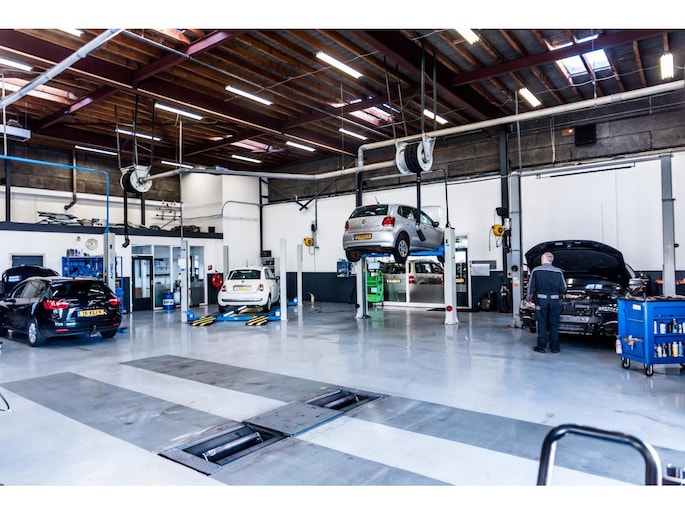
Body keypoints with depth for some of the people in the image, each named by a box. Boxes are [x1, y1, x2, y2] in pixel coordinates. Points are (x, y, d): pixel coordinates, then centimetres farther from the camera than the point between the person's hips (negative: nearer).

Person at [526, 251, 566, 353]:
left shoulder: (536, 270, -4)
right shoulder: (558, 271, 1)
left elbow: (531, 287, -2)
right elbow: (563, 288, 6)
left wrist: (529, 298, 12)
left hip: (541, 300, -2)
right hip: (554, 300, 2)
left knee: (542, 323, 5)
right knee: (554, 324, 9)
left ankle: (541, 346, 7)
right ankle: (555, 347, 13)